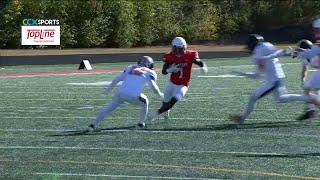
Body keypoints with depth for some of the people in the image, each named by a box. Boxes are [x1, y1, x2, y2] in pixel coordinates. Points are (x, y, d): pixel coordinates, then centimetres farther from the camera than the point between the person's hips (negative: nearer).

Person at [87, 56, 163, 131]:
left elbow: (118, 78, 20)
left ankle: (94, 124, 3)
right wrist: (160, 94, 21)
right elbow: (153, 86, 4)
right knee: (145, 103, 28)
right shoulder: (149, 72, 13)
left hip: (121, 93, 3)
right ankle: (141, 123, 29)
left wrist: (110, 87, 31)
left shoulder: (130, 68, 23)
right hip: (133, 96, -3)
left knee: (108, 109, 13)